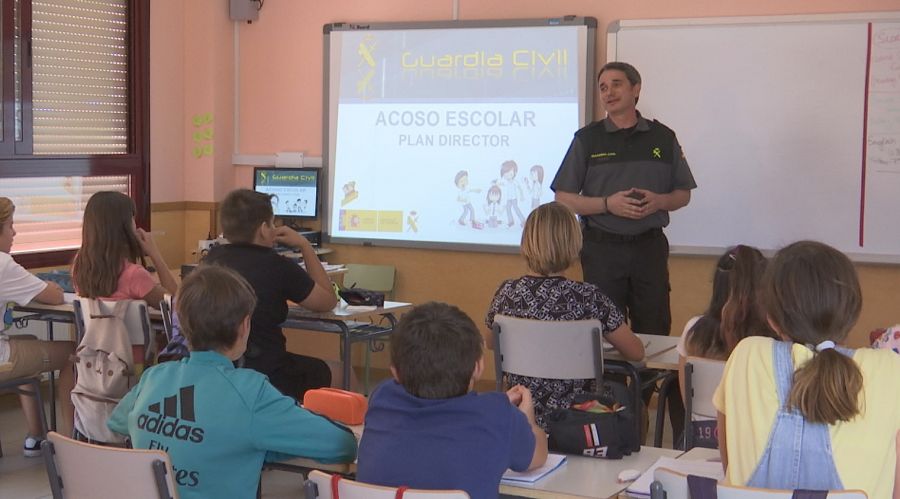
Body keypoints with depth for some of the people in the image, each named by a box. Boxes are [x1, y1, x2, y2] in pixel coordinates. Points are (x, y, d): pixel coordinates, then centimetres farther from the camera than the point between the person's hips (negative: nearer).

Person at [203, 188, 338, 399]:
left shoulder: (213, 259, 1)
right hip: (264, 376, -6)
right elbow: (328, 301, 4)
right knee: (319, 371, 24)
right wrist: (305, 246, 10)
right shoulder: (277, 267, -13)